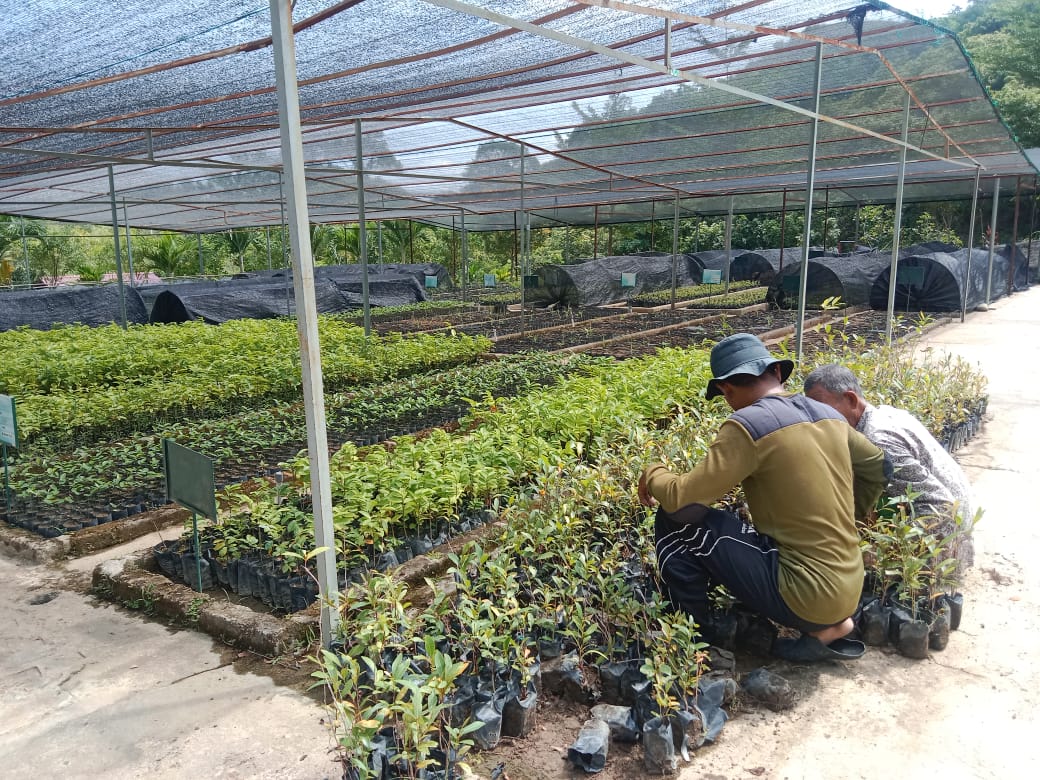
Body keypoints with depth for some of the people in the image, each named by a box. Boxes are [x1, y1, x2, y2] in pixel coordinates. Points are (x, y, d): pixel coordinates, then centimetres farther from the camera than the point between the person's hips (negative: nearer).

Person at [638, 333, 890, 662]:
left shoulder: (747, 425, -16)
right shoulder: (828, 415, 7)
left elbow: (681, 498, -16)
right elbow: (877, 465, 23)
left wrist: (652, 473, 5)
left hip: (807, 594, -8)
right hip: (848, 589, 8)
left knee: (676, 522, -3)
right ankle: (829, 625, 16)